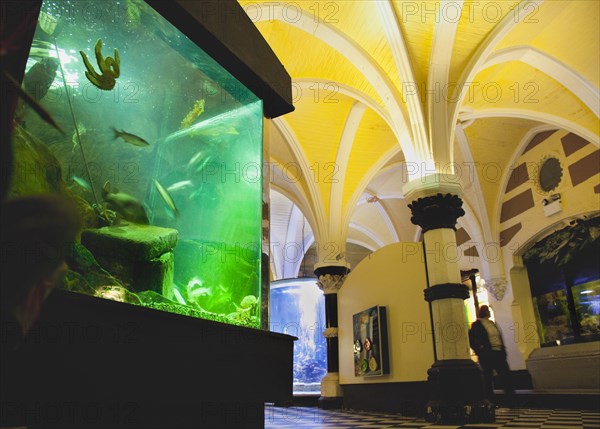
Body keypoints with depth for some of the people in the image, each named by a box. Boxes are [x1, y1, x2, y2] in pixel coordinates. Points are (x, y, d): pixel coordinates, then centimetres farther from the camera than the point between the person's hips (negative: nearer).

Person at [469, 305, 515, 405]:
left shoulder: (492, 323, 18)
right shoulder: (476, 325, -4)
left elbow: (499, 336, 20)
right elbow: (471, 339, -9)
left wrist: (503, 351, 12)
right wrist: (479, 350, -13)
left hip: (498, 353, 7)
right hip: (487, 355, -7)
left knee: (506, 374, 3)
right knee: (488, 378, 0)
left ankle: (511, 399, 11)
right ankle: (490, 401, 8)